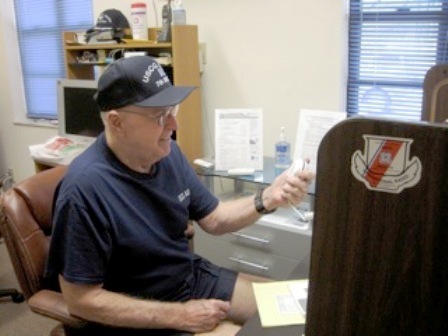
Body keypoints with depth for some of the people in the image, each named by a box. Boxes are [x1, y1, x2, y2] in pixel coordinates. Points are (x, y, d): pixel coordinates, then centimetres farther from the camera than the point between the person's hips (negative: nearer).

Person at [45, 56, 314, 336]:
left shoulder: (167, 152, -6)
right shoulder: (85, 187, -28)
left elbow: (213, 219, 3)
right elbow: (82, 299, -22)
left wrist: (267, 199, -15)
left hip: (194, 277, 7)